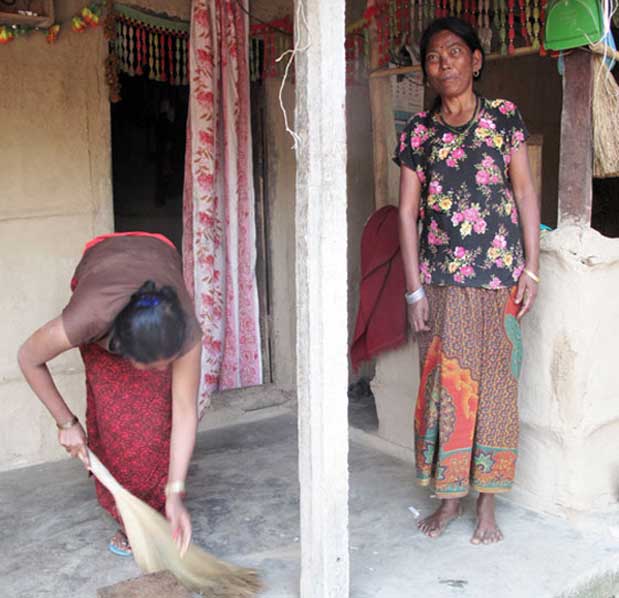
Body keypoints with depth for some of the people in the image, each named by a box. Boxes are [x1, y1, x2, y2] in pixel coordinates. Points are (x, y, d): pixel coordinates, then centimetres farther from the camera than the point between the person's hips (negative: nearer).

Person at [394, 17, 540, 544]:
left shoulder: (504, 118, 4)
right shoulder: (418, 132, 5)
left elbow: (525, 194, 3)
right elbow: (408, 212, 3)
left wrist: (532, 270, -4)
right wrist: (414, 289, -2)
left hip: (498, 281, -1)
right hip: (440, 282, 1)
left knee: (494, 384, 5)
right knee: (443, 386, 6)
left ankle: (487, 505, 19)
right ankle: (449, 498, 22)